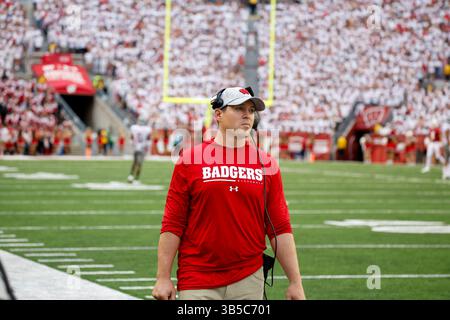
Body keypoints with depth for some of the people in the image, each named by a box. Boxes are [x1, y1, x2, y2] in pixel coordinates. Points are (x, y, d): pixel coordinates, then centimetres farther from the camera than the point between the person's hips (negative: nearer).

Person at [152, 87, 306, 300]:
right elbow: (172, 225, -1)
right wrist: (163, 278, -6)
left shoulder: (266, 164, 7)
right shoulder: (190, 160, 1)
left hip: (249, 282, 2)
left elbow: (280, 229, 5)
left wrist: (295, 282, 0)